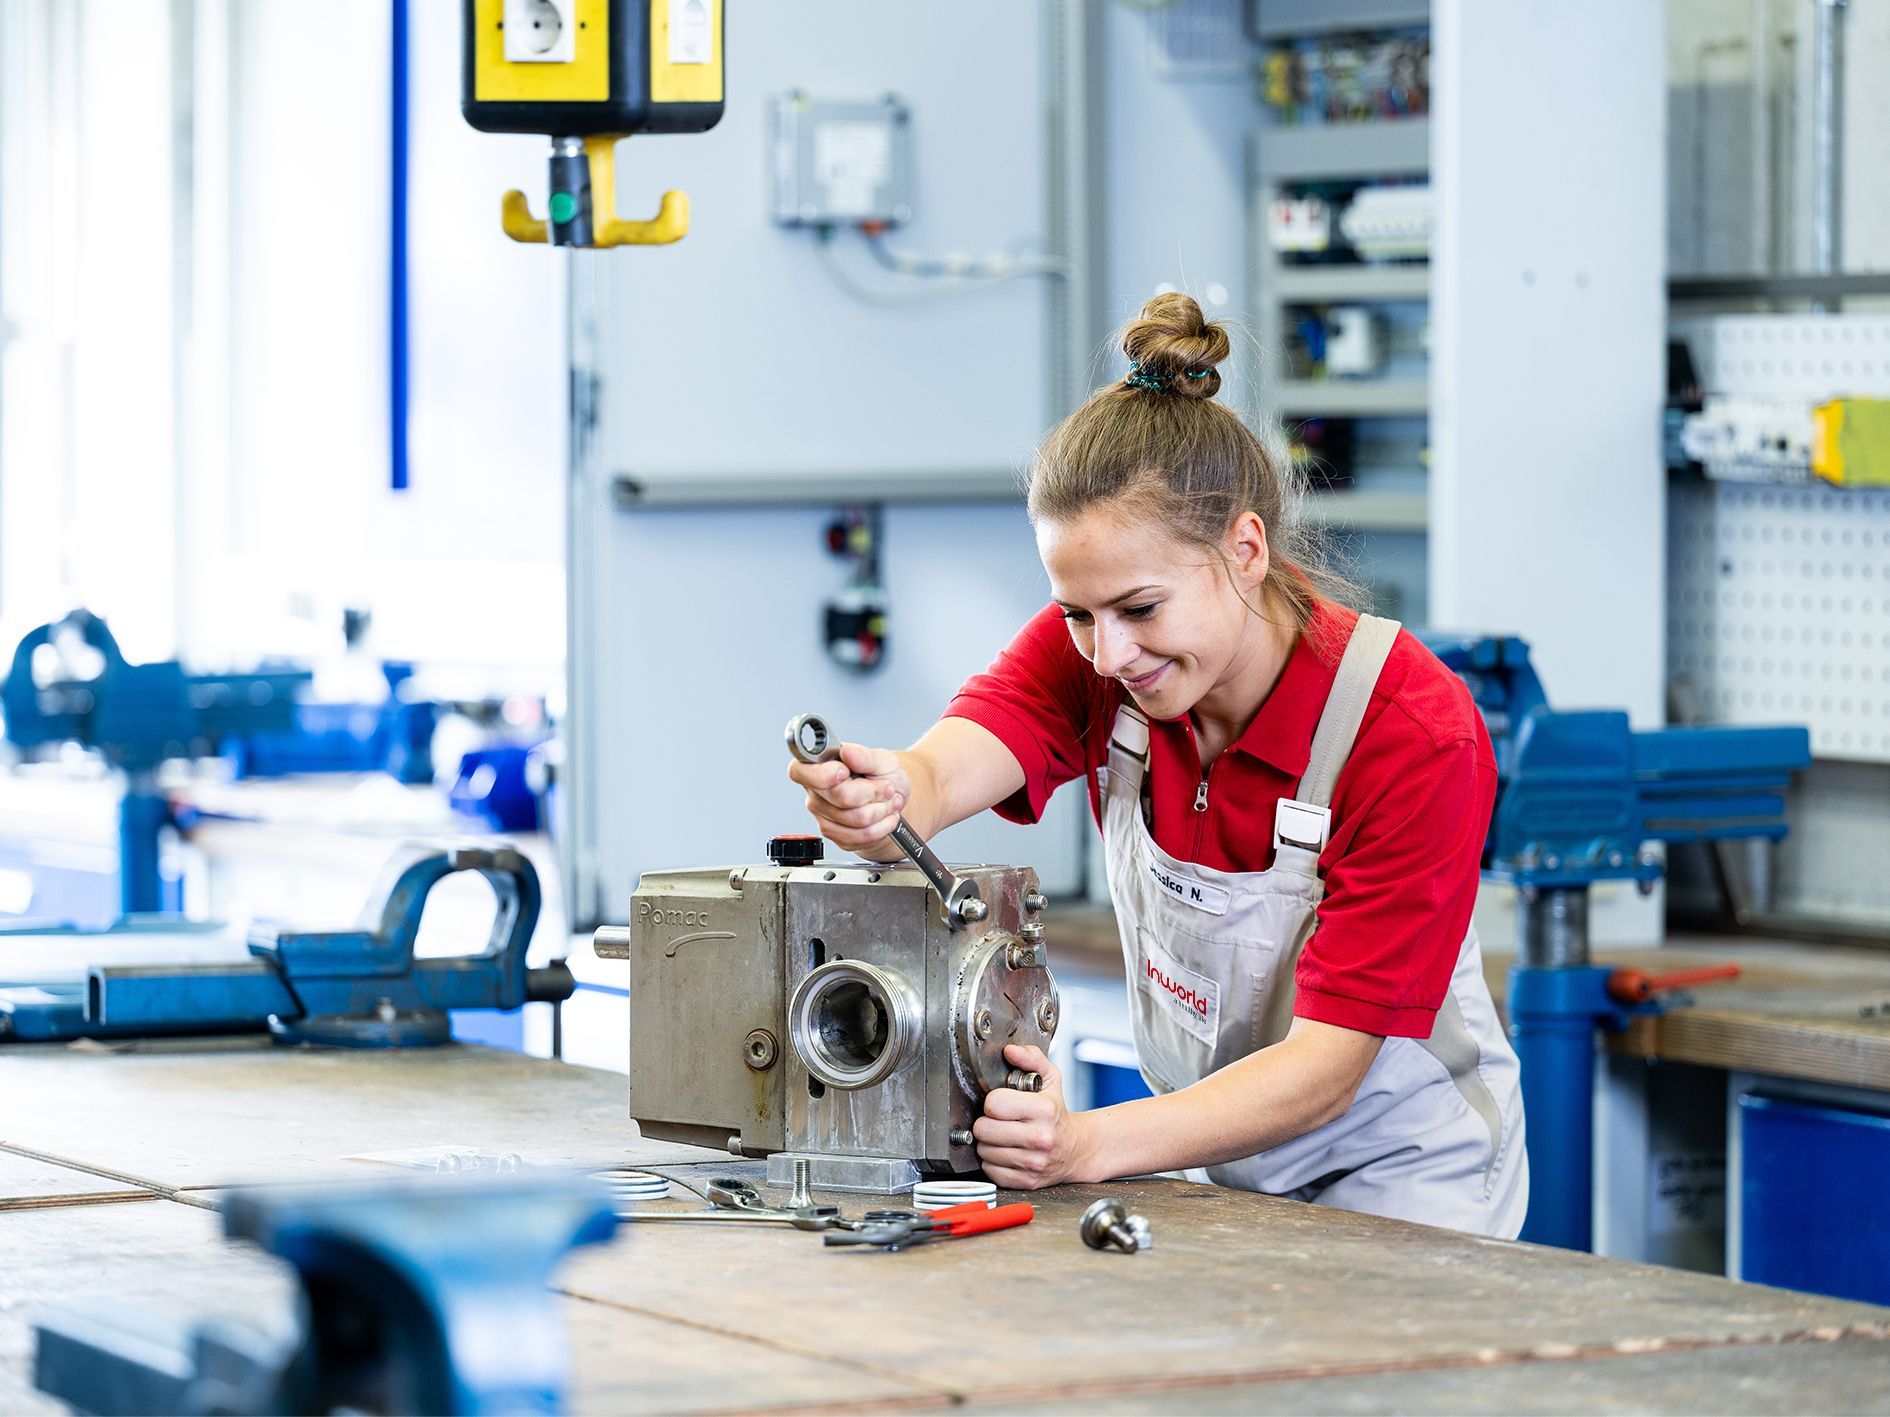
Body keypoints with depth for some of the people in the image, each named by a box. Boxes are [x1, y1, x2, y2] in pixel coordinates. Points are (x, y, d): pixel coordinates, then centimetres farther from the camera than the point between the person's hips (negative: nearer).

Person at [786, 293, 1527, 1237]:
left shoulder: (1416, 734, -23)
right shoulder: (1089, 649, -10)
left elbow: (1326, 1068, -26)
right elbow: (943, 769, -30)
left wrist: (1089, 1146, -41)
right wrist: (877, 802, -55)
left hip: (1403, 1188, -5)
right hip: (1216, 1168, 5)